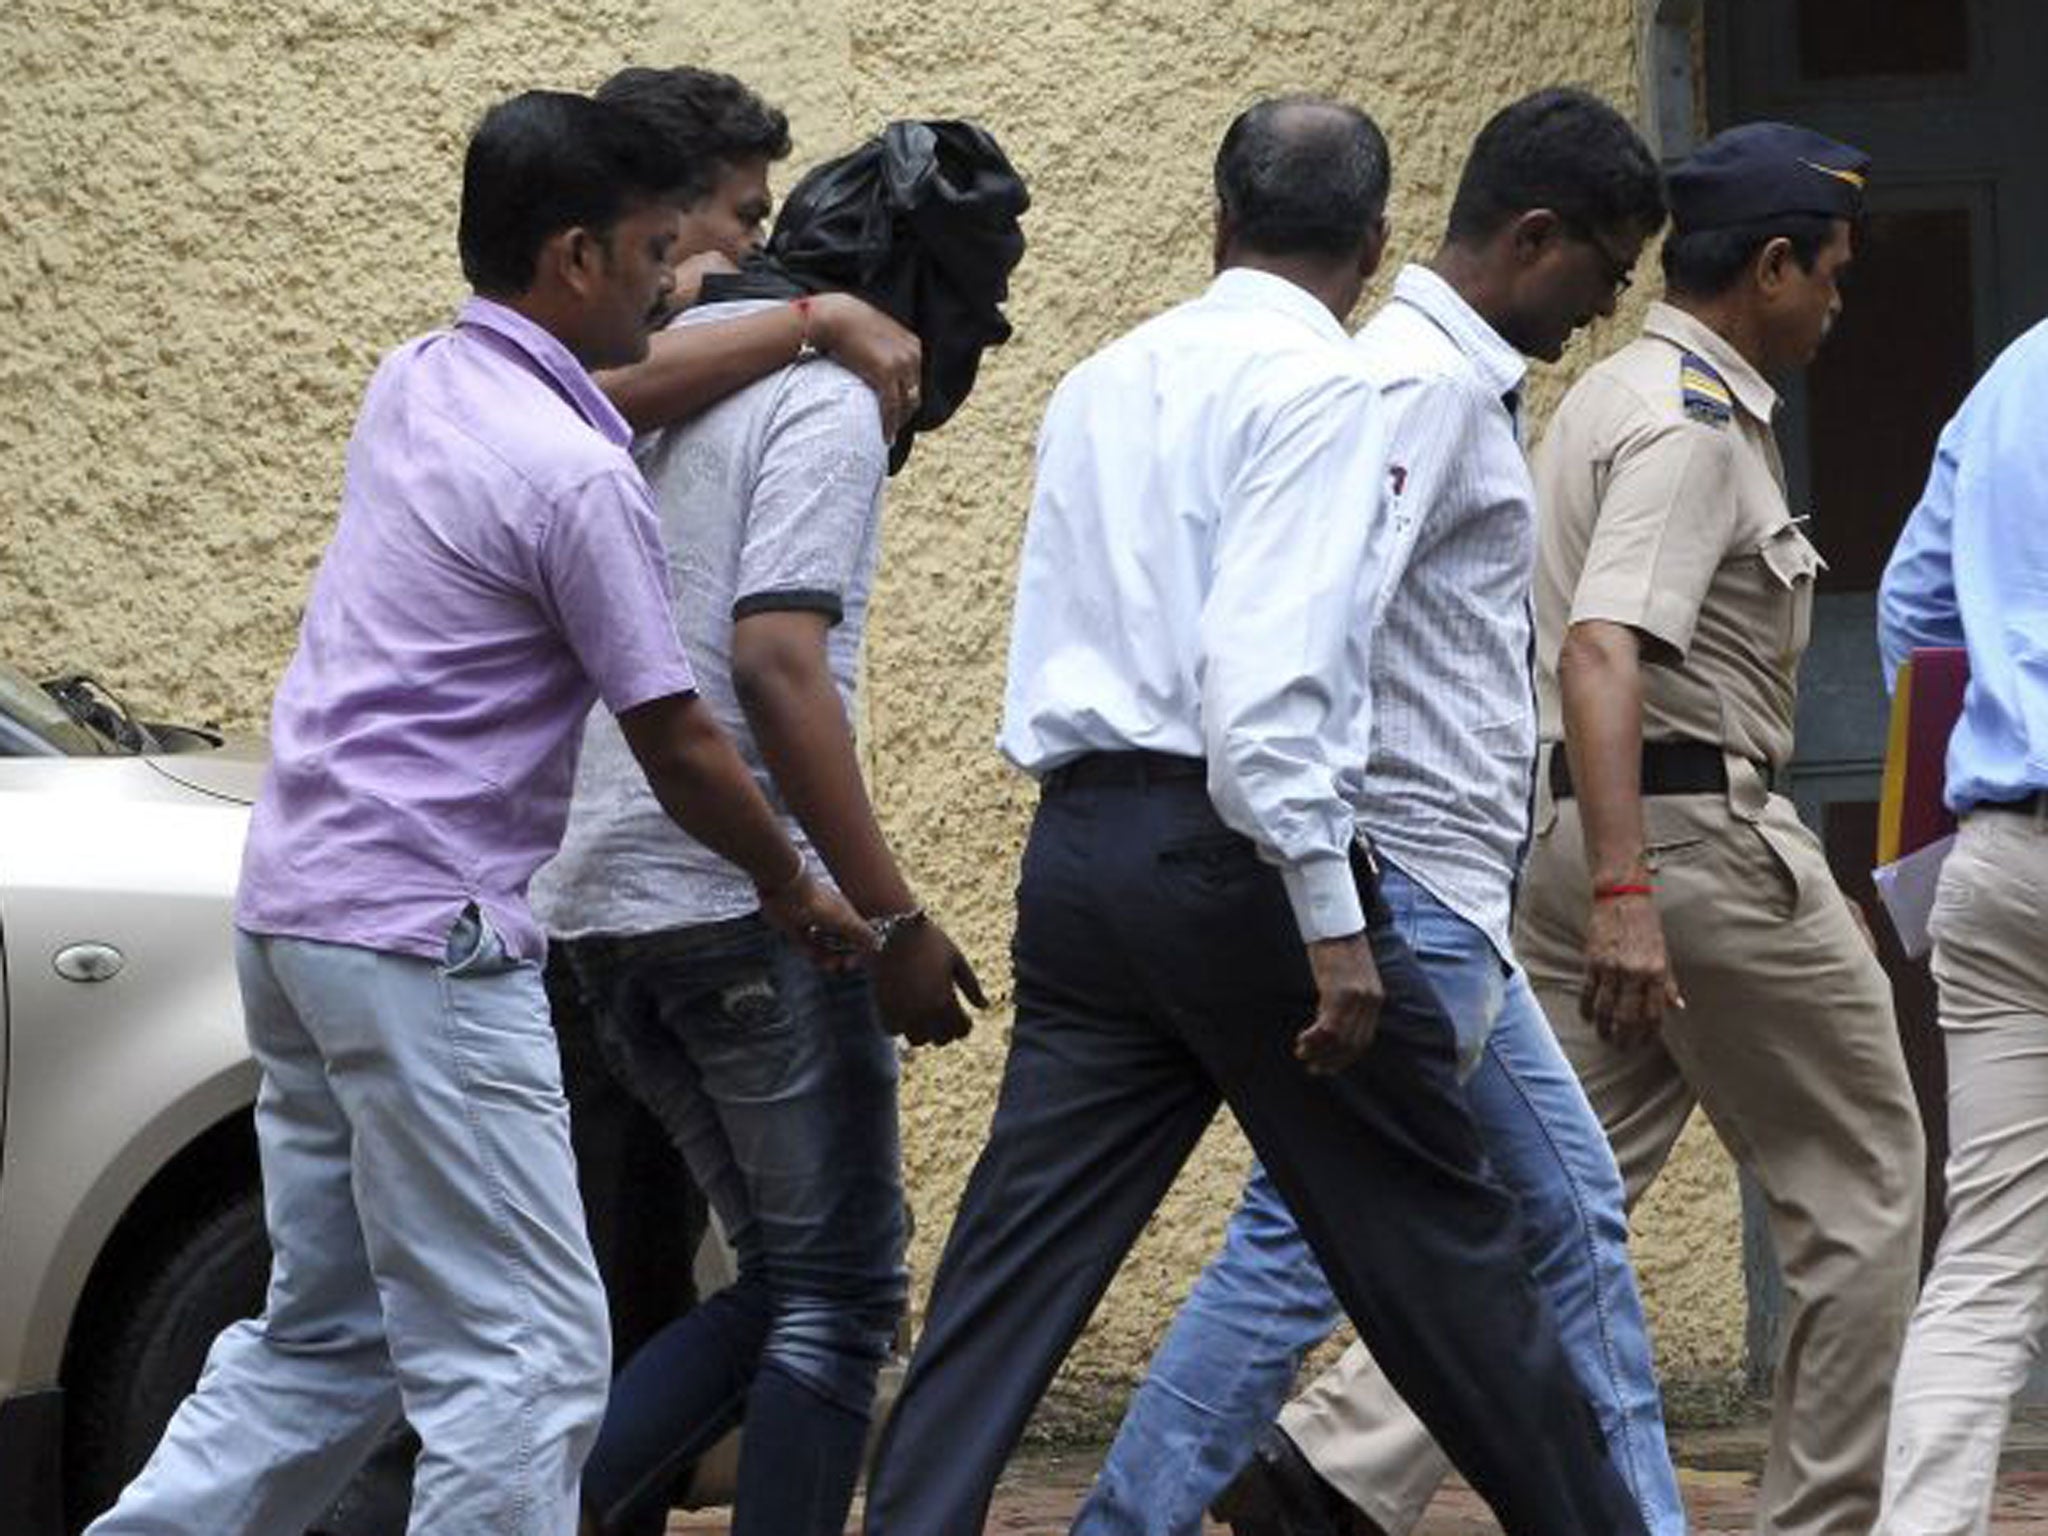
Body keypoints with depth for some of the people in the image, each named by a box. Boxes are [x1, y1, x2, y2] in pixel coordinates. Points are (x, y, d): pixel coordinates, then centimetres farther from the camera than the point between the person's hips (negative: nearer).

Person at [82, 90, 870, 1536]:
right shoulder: (576, 478, -15)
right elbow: (680, 749, -8)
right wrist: (797, 891, 8)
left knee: (327, 1337, 16)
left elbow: (617, 387, 30)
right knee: (525, 1358, -7)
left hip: (297, 912, 9)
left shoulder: (413, 386, 10)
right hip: (424, 938, -9)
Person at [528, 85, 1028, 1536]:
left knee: (791, 1280, 15)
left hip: (602, 899, 8)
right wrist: (896, 921, -20)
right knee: (838, 1291, 0)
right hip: (750, 904, -8)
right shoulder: (824, 400, -11)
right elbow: (775, 662, -21)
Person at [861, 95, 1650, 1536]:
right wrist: (1332, 921, -21)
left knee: (1017, 1256, 2)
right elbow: (1271, 668, -20)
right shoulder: (1320, 386, -9)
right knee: (1436, 1243, 4)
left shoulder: (1102, 385, 15)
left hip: (1079, 837, 7)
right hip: (1241, 842, -7)